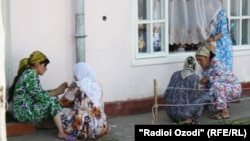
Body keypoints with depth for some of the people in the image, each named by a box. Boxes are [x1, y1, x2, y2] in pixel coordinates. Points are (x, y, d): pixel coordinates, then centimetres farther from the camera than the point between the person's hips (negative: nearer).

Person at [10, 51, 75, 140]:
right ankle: (61, 133, -16)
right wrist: (57, 91, -10)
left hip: (27, 109, 10)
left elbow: (41, 93, 12)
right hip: (23, 112, -10)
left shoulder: (30, 74, 14)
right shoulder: (30, 75, -16)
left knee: (53, 99, 8)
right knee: (53, 100, -19)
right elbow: (40, 96, -22)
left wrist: (56, 90, 7)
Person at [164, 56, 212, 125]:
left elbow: (167, 94, 11)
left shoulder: (175, 74, 10)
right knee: (205, 98, 15)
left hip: (169, 112, 6)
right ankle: (189, 120, 3)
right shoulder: (195, 77, -5)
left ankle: (177, 119, 15)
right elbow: (193, 97, -3)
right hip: (183, 112, -6)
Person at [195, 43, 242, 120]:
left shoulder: (216, 62, -21)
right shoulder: (204, 69, 1)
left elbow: (222, 78, -34)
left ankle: (225, 113, -24)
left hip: (234, 88, -8)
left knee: (216, 85, -34)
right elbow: (204, 87, 3)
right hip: (224, 89, 8)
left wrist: (208, 78, -28)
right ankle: (223, 106, 15)